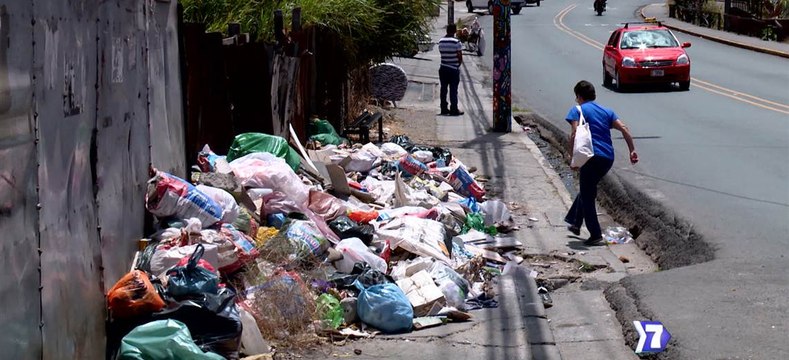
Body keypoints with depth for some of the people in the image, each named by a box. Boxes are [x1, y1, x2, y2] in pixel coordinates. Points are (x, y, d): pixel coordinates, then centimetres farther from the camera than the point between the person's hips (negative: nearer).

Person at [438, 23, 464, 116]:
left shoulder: (440, 41, 2)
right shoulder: (457, 42, -14)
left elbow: (442, 53, 8)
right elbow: (460, 57, -11)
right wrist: (459, 64, 7)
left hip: (443, 69, 5)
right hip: (454, 69, -5)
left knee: (443, 89, 11)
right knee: (453, 90, 0)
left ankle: (444, 109, 14)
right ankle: (454, 109, 1)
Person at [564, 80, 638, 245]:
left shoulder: (577, 110, 3)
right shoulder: (606, 111, 19)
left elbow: (575, 134, -12)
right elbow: (624, 128, 8)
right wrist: (632, 150, 5)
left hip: (592, 157, -6)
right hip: (608, 158, 6)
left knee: (587, 195, 5)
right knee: (587, 190, 25)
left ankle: (595, 234, 2)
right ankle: (575, 223, 34)